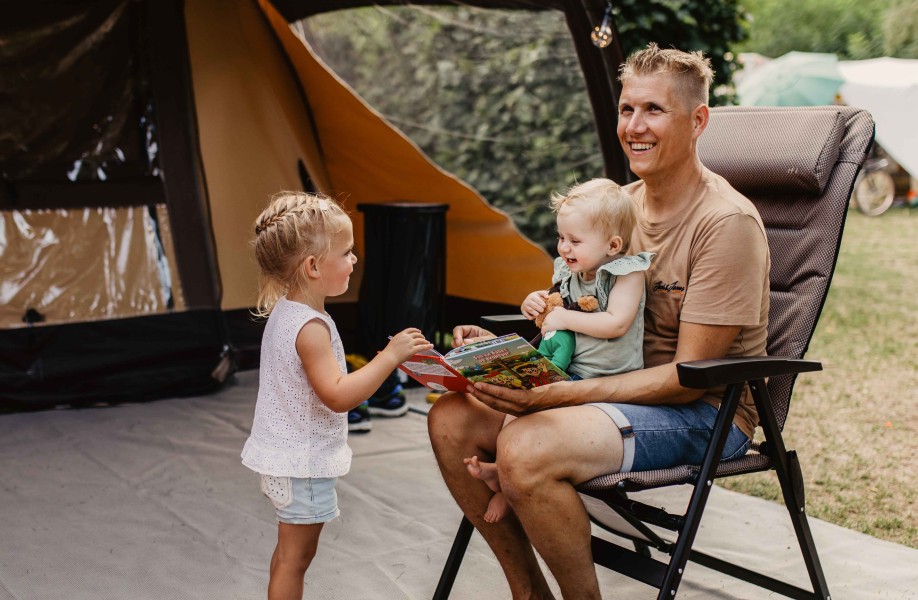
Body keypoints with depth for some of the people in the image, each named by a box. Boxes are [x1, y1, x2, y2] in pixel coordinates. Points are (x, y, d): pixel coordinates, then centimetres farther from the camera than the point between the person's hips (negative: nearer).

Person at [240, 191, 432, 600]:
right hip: (303, 464, -9)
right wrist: (390, 356, -30)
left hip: (283, 455, 9)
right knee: (295, 556, 3)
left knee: (290, 551, 22)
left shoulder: (282, 311, 4)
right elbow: (338, 396, -32)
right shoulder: (311, 327, -26)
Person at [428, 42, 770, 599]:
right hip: (617, 390, 8)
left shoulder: (727, 222, -17)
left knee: (524, 449, -32)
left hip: (703, 413, -8)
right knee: (452, 420, -6)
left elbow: (688, 375, -20)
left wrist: (555, 395, -27)